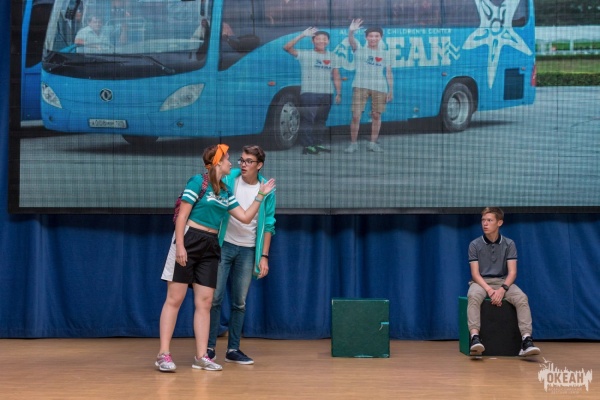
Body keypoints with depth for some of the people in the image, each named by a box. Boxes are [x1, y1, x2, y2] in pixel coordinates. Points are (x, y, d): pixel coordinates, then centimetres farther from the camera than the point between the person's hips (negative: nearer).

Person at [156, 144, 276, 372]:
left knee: (204, 302, 4)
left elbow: (246, 217, 15)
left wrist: (261, 195, 12)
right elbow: (182, 215, -11)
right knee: (175, 299, -5)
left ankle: (201, 357, 7)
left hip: (211, 247, 7)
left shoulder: (226, 192, 15)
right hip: (189, 241, -7)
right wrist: (180, 246, -19)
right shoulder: (198, 182, -6)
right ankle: (163, 354, -3)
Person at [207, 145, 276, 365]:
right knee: (215, 298, -3)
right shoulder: (228, 179, -5)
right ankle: (209, 347, 5)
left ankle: (233, 349, 14)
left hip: (248, 250, 2)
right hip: (224, 245, -2)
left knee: (240, 302, 6)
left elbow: (268, 226, 4)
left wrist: (264, 256, 0)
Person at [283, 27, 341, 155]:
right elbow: (287, 48, -13)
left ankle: (318, 144, 18)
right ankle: (307, 145, -8)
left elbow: (336, 77, 14)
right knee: (307, 119, -10)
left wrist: (338, 93, 7)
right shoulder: (305, 55, 0)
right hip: (309, 93, -4)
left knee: (321, 121, 10)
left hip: (326, 94, 4)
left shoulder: (331, 57, 13)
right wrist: (302, 35, -19)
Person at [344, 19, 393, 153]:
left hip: (379, 87, 2)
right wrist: (351, 32, -36)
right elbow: (351, 41, -15)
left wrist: (391, 90, 5)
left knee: (376, 116, 5)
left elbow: (389, 73, 13)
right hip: (360, 86, -2)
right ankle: (353, 144, 1)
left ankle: (373, 143, 15)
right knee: (356, 116, -8)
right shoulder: (359, 51, 6)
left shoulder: (385, 54, 13)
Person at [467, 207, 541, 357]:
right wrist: (489, 290, -25)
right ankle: (475, 338, -50)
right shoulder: (474, 245, -2)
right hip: (481, 282, -1)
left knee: (522, 298, -31)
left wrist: (502, 289, -25)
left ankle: (527, 340, -40)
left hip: (503, 282, 1)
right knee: (473, 297, -38)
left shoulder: (509, 244, 0)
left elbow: (512, 272, -6)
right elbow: (475, 273, -7)